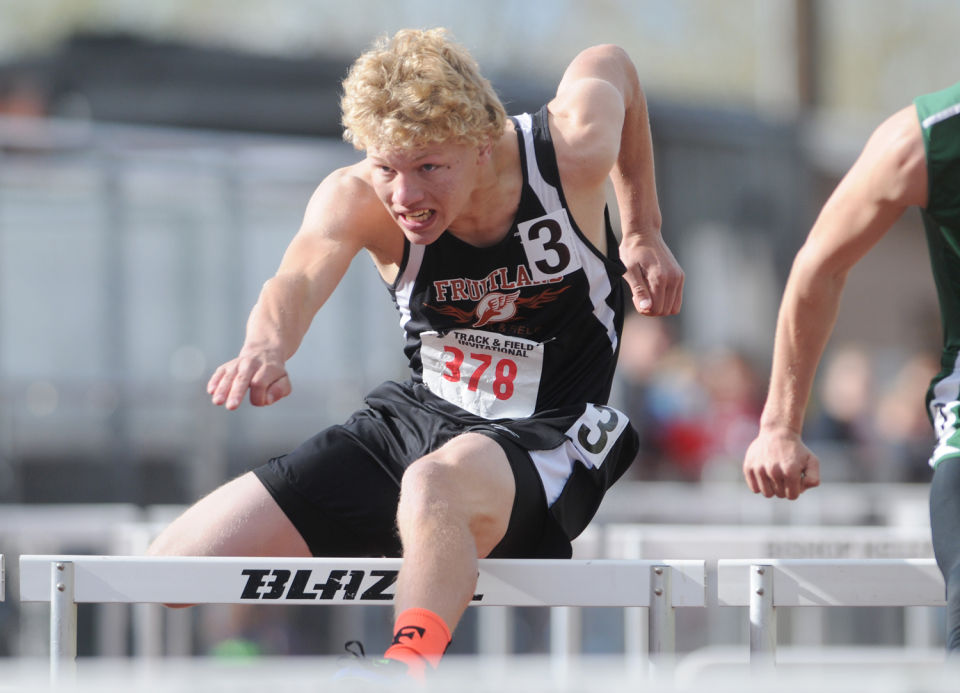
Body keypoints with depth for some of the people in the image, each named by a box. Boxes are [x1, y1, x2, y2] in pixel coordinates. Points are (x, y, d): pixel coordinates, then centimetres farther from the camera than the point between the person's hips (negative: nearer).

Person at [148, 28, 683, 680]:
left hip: (544, 439, -4)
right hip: (414, 415, 4)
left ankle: (411, 663, -65)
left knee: (434, 486, -44)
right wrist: (266, 347, -60)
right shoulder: (357, 198, -14)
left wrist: (644, 230, 12)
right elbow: (302, 276, -37)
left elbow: (609, 61, 8)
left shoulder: (572, 151, -16)